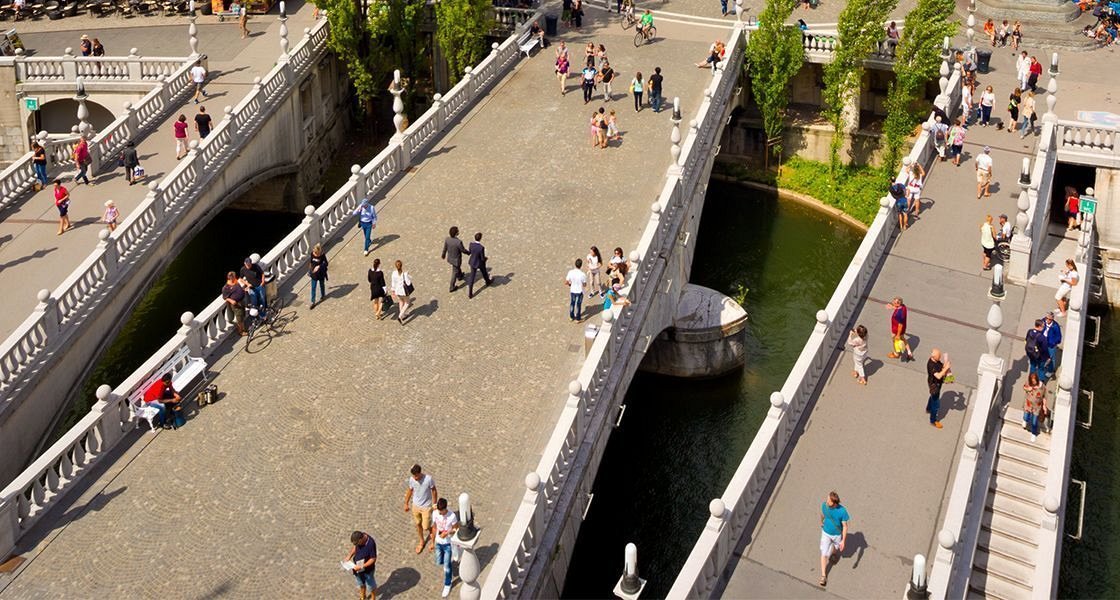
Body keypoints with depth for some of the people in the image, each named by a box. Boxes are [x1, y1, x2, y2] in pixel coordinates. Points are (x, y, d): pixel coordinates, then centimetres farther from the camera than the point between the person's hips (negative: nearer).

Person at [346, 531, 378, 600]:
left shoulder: (370, 544, -36)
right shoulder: (359, 538, -17)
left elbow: (373, 559, -27)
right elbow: (355, 546, 4)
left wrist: (361, 567, -29)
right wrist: (350, 556, -9)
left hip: (367, 569, -6)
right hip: (357, 566, 6)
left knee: (370, 585, 19)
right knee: (361, 583, 29)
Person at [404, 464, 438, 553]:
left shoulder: (428, 479, -27)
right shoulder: (411, 479, -16)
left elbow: (434, 491, -13)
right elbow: (410, 491, 2)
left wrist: (434, 505, -7)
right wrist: (406, 504, 10)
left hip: (426, 507, -4)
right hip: (415, 506, 4)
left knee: (425, 527, 1)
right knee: (418, 524, 19)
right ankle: (421, 541, 42)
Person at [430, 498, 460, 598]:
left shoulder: (452, 516, -26)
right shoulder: (435, 514, -13)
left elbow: (456, 529, -12)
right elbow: (434, 528, 1)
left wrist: (447, 533, -30)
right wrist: (432, 543, 7)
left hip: (448, 544, -4)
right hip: (438, 543, 4)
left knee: (446, 565, 5)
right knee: (439, 562, 19)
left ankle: (447, 585, 26)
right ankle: (446, 561, 55)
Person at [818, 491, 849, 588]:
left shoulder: (842, 511, -33)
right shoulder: (824, 505, -25)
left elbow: (845, 526, -21)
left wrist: (843, 540, -19)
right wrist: (821, 522, 19)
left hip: (837, 534, -1)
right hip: (826, 533, 1)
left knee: (836, 547, 29)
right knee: (824, 554, 1)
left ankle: (834, 552, 67)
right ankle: (823, 576, 12)